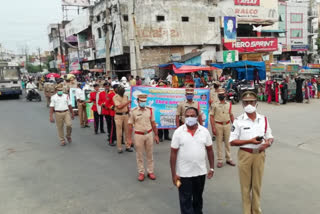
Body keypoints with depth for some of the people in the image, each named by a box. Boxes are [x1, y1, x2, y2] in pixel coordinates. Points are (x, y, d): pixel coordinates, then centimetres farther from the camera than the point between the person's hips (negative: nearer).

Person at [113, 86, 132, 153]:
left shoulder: (126, 96, 8)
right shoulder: (115, 97, -8)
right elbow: (119, 106, -17)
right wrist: (127, 102, -17)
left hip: (126, 115, 4)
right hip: (118, 115, -4)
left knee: (127, 131, 6)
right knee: (119, 132, 1)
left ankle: (128, 146, 15)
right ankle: (119, 148, 9)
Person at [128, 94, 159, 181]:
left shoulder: (150, 110, 2)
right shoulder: (133, 111, -5)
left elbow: (153, 123, 7)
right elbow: (130, 125, -3)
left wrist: (156, 135, 7)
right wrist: (129, 138, -4)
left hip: (149, 134, 2)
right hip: (138, 135, -2)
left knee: (150, 154, 11)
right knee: (139, 155, 8)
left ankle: (150, 171, 24)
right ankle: (141, 173, 21)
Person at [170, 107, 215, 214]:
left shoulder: (205, 131, -3)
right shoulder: (178, 132, -10)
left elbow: (209, 150, 6)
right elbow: (173, 153, -8)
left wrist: (212, 168, 3)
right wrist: (173, 174, -10)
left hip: (200, 172, 3)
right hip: (184, 173, -2)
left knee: (198, 197, 21)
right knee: (185, 200, 6)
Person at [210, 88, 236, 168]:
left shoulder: (229, 104, 6)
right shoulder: (215, 105, -4)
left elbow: (231, 115, 13)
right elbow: (211, 116, -5)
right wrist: (213, 128, -12)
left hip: (227, 125, 3)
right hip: (218, 125, -3)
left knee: (227, 142, 11)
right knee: (219, 142, 4)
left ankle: (229, 159, 22)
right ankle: (220, 160, 11)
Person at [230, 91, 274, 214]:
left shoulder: (263, 119, 5)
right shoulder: (238, 121, -6)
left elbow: (270, 137, 12)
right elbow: (232, 142, -8)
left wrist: (268, 143, -12)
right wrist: (250, 141, -19)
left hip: (259, 154, 3)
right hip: (245, 155, -2)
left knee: (257, 185, 13)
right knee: (245, 186, 8)